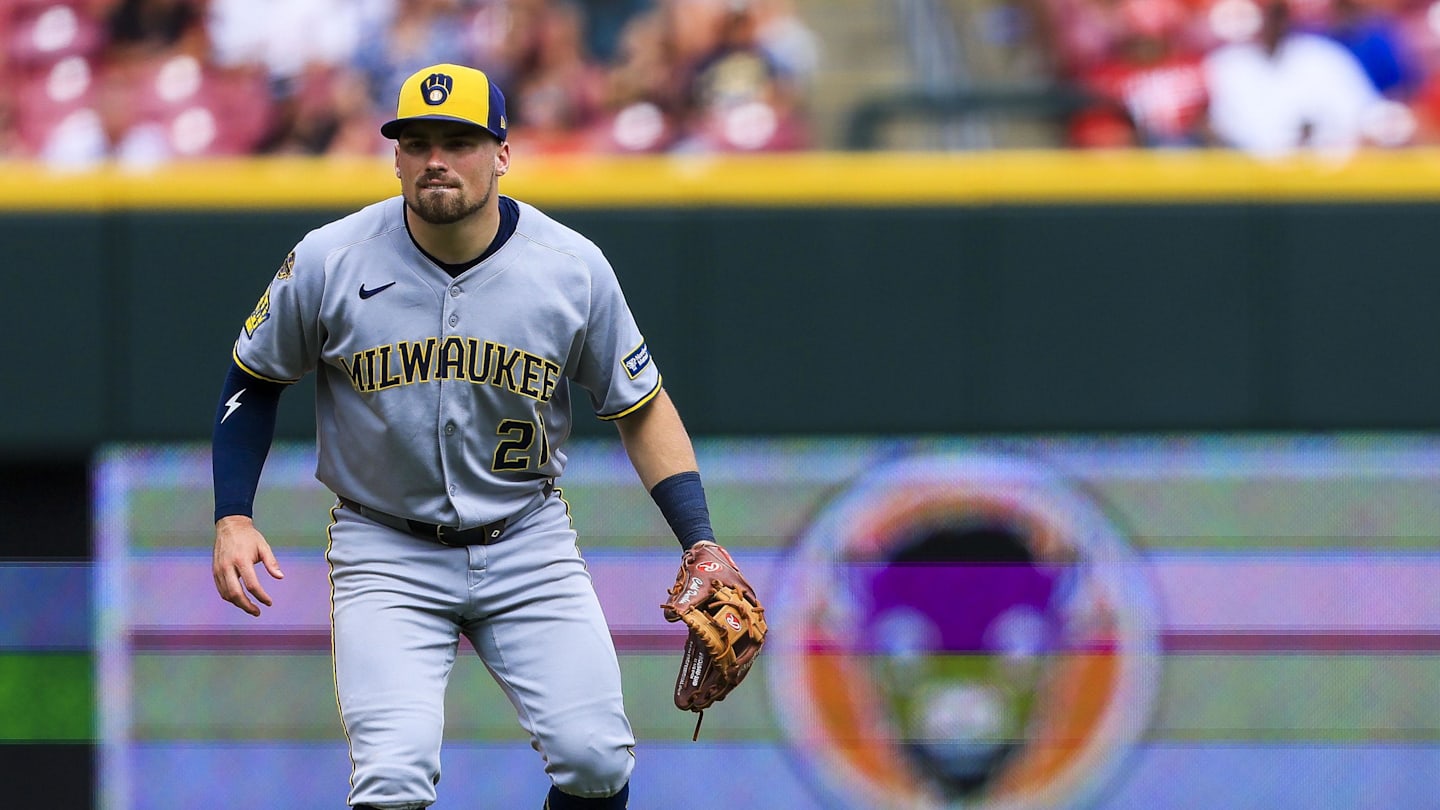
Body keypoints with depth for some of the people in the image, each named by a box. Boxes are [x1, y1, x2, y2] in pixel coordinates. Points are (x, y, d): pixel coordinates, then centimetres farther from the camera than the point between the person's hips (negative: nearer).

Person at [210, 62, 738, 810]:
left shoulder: (573, 269, -8)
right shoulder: (329, 262, -11)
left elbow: (642, 408, 3)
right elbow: (254, 380, 5)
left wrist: (700, 543, -7)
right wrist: (232, 520, -5)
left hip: (528, 547, 1)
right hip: (386, 555, -1)